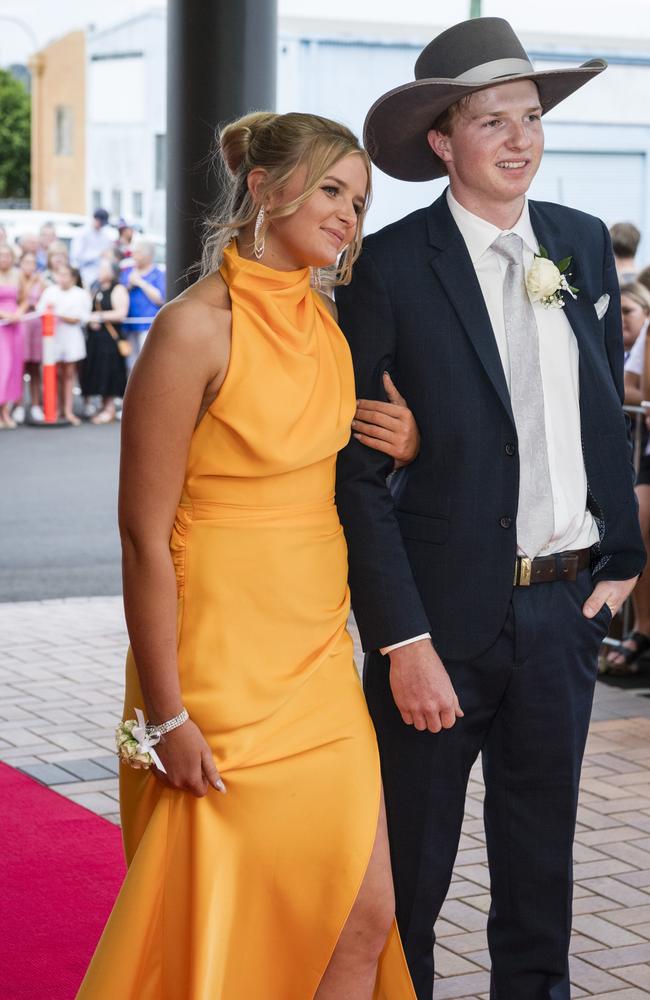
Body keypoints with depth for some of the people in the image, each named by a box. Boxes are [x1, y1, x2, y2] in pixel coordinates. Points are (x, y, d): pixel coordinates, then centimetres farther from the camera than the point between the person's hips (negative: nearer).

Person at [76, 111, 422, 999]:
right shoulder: (195, 329, -16)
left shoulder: (324, 319, 7)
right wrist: (166, 715, -16)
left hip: (318, 660, 7)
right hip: (221, 660, -7)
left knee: (364, 919, 6)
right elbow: (144, 533, -16)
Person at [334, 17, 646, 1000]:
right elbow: (358, 467, -12)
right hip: (449, 613, -5)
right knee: (410, 873, 10)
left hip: (567, 607, 5)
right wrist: (403, 640, -16)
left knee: (541, 864, 18)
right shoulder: (391, 266, -11)